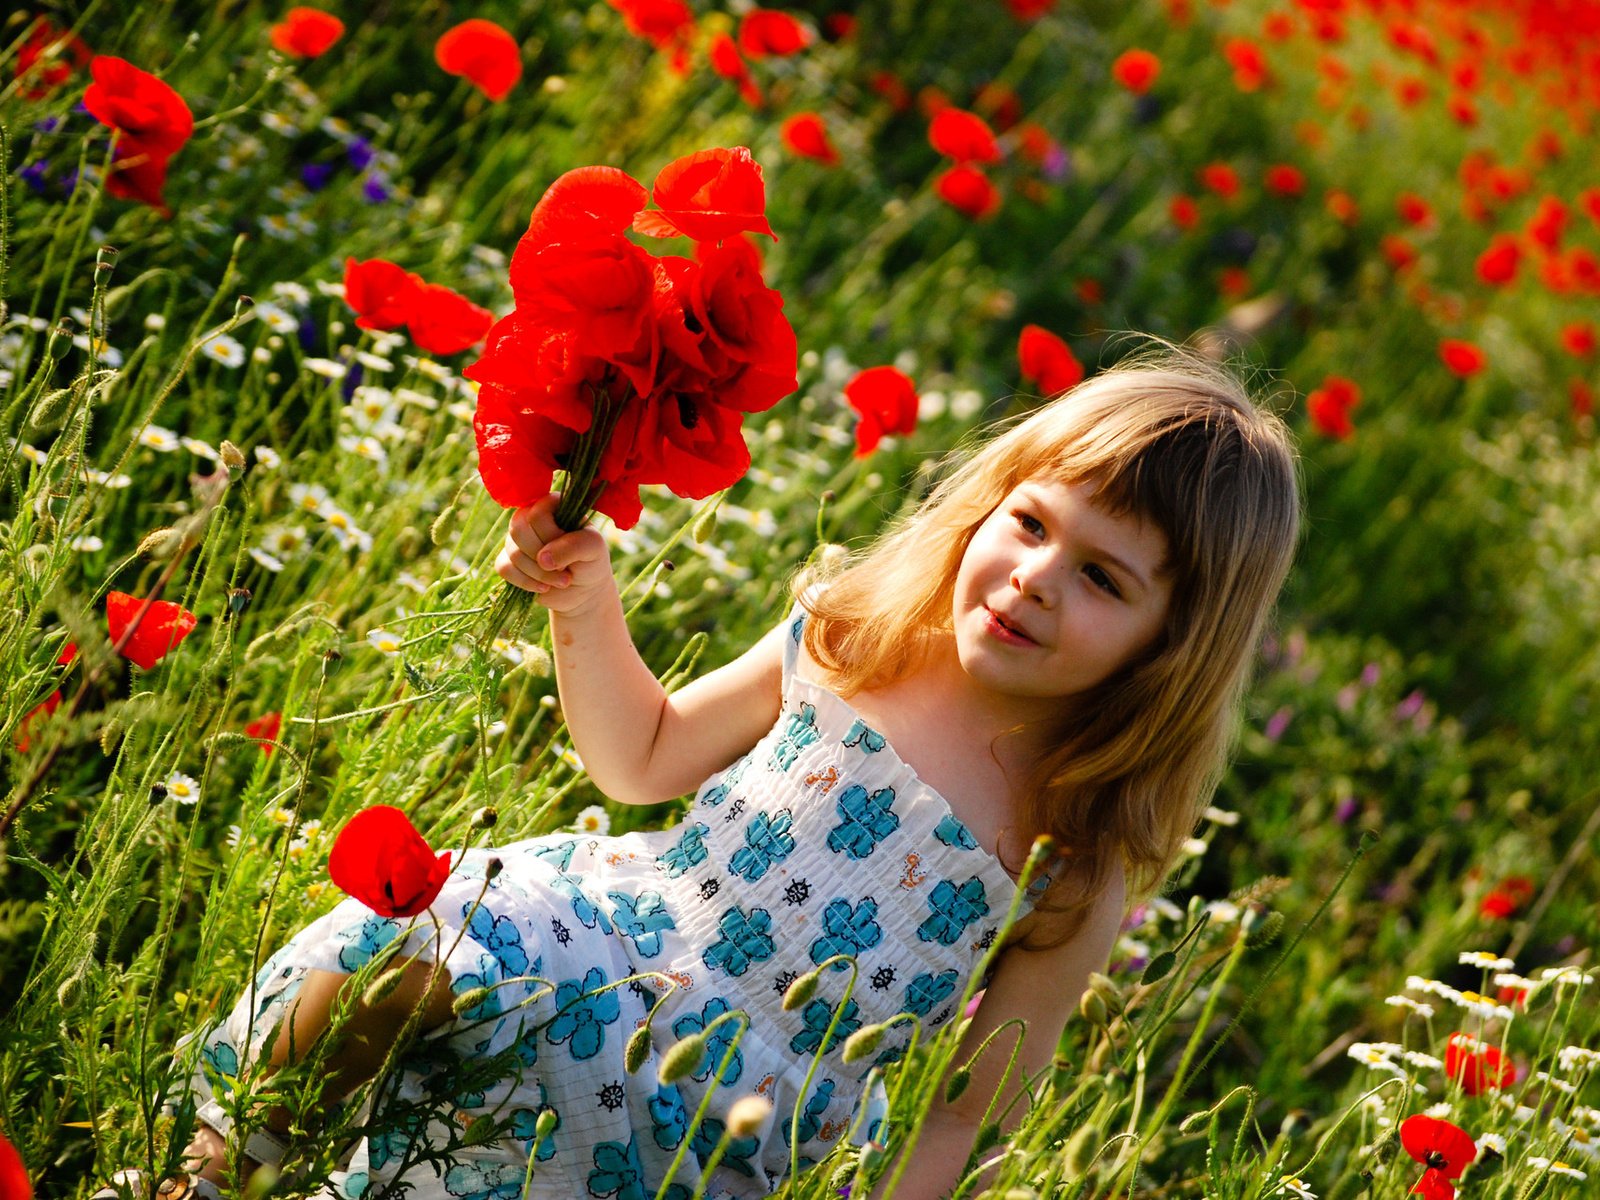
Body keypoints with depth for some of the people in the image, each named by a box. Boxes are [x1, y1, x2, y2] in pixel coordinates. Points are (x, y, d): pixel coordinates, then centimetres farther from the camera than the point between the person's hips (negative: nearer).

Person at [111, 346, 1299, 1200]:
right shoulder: (843, 636, 1)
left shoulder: (1083, 867, -10)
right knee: (397, 930, -22)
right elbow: (643, 758, 14)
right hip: (628, 922, 3)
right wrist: (587, 609, -1)